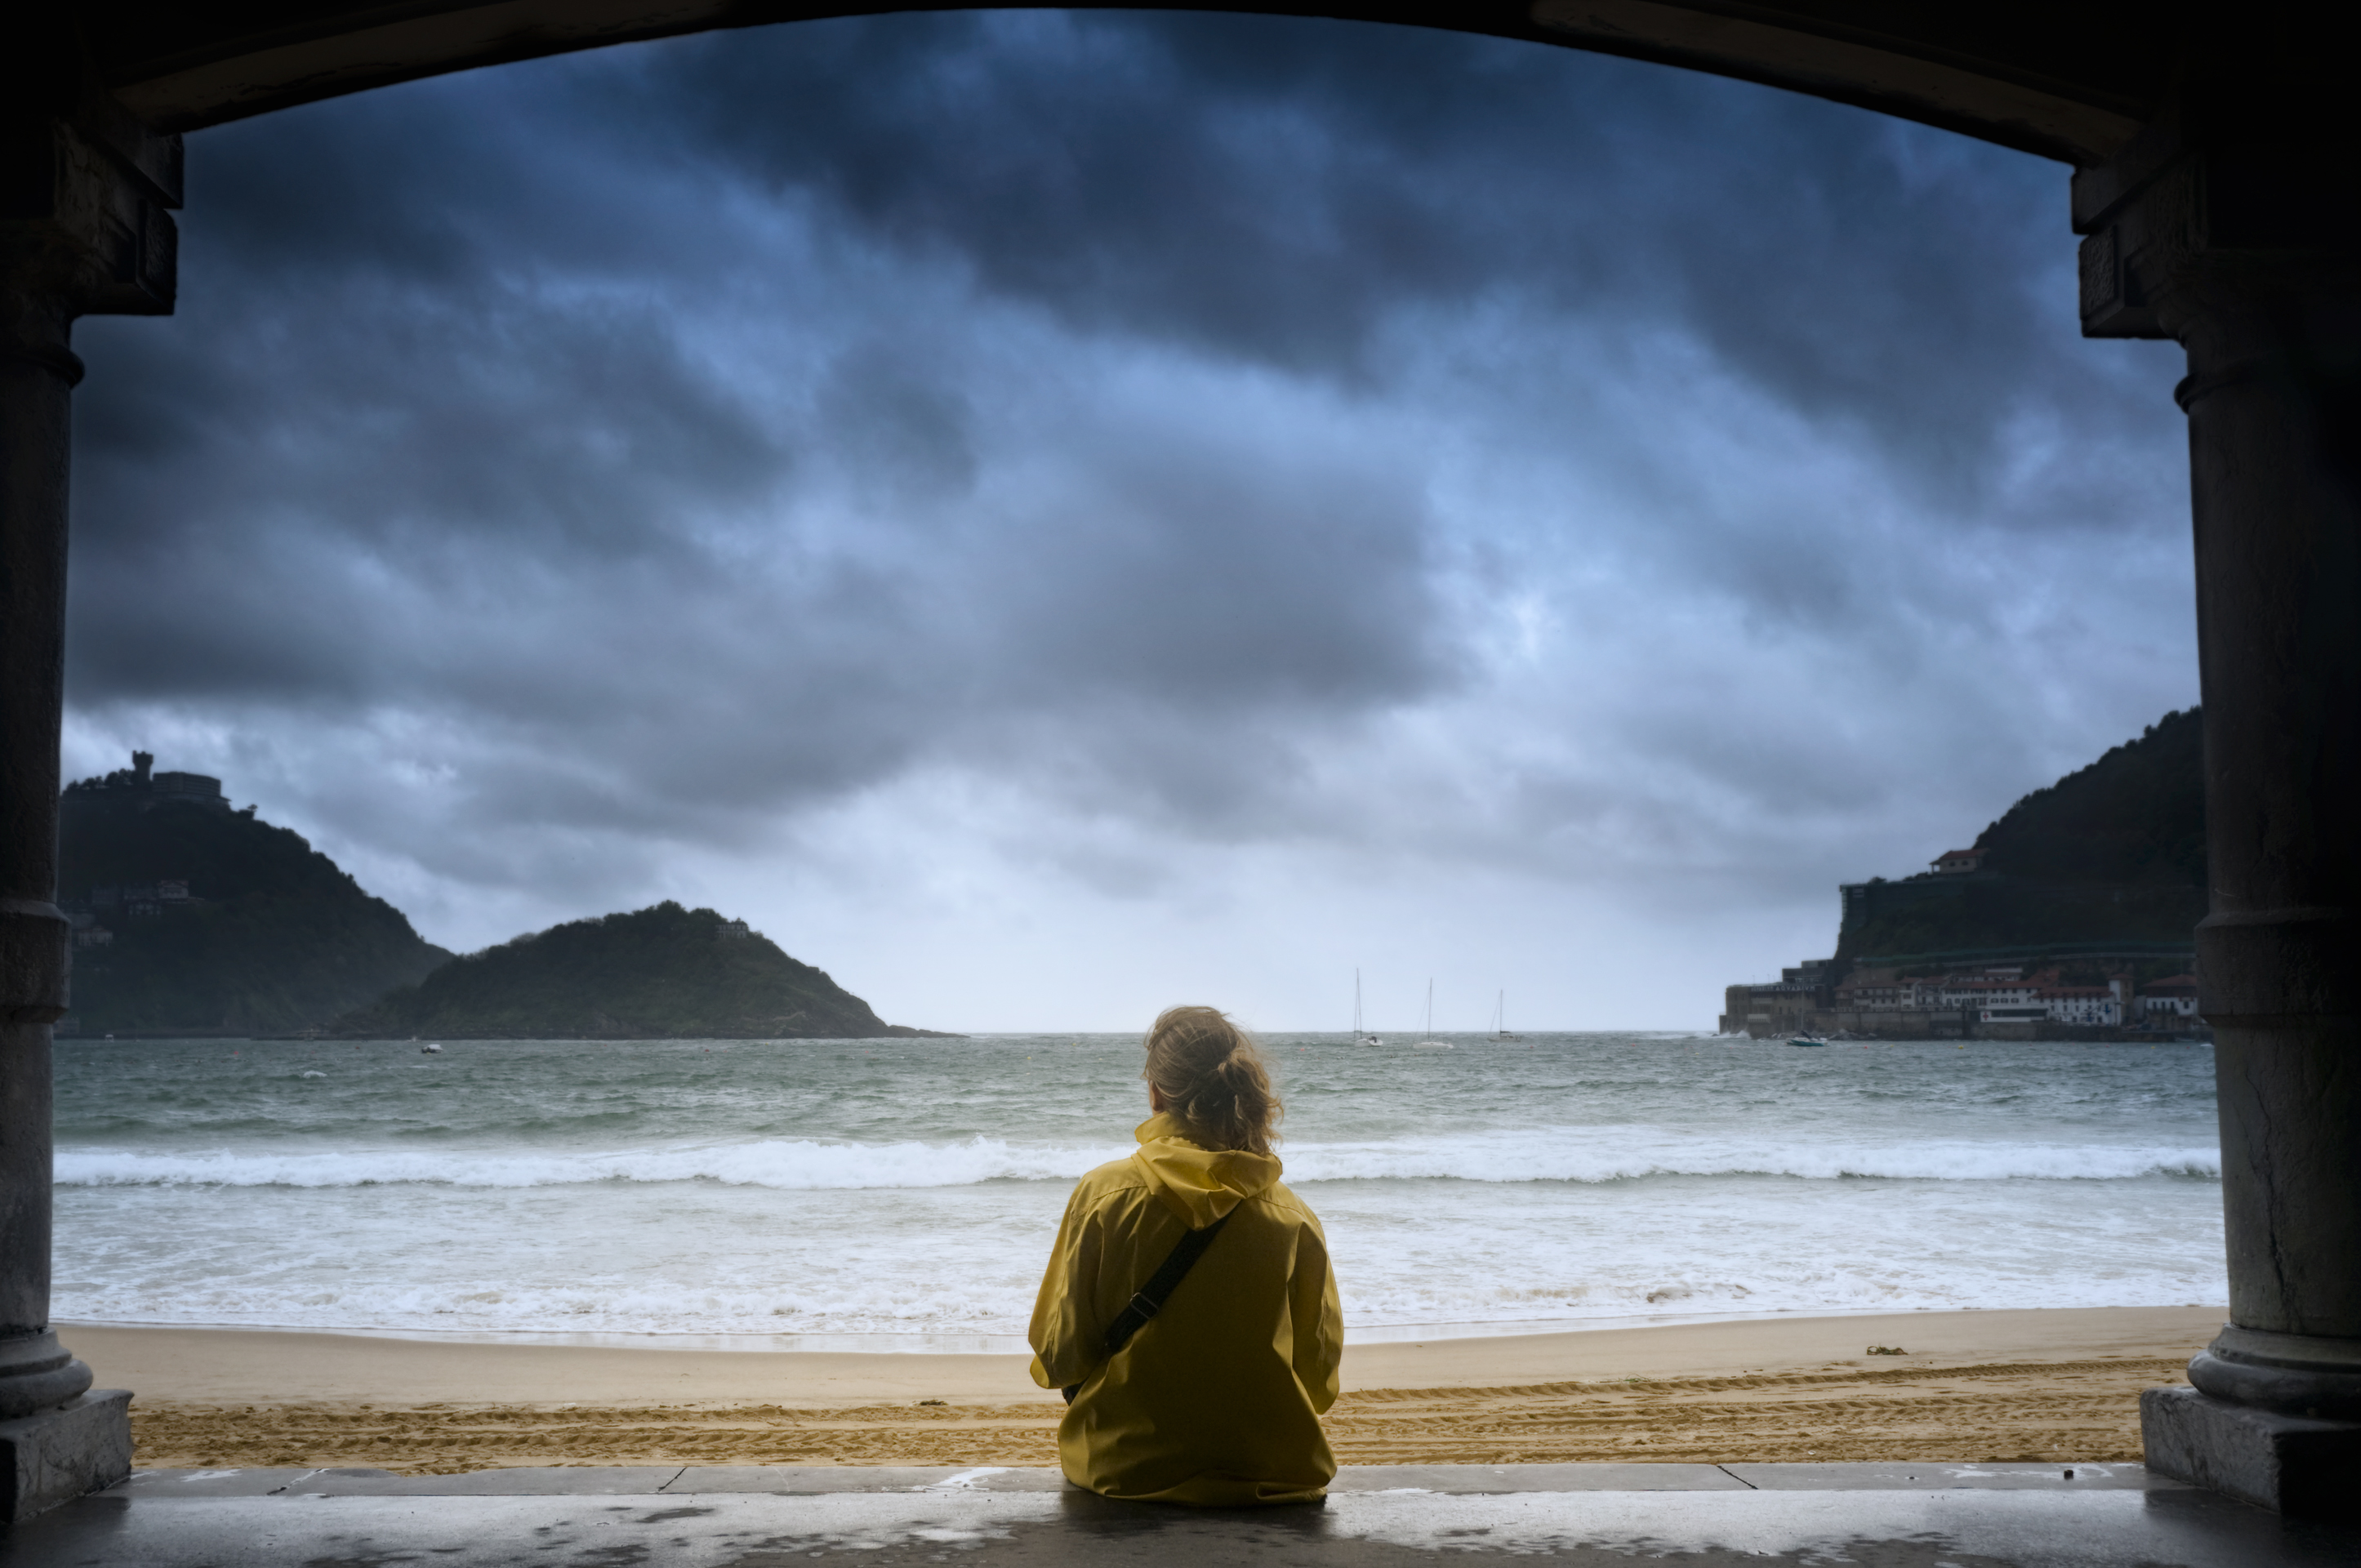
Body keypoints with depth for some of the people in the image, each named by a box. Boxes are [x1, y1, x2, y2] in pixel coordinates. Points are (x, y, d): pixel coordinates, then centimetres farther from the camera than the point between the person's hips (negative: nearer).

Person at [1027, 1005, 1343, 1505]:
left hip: (1123, 1470, -1)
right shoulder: (1295, 1220, -8)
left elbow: (1060, 1359, -5)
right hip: (1272, 1477, 1)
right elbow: (1320, 1384, -1)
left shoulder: (1103, 1194, -11)